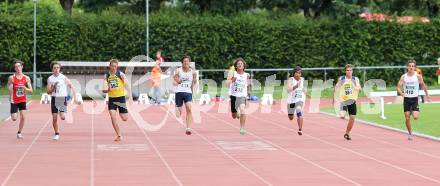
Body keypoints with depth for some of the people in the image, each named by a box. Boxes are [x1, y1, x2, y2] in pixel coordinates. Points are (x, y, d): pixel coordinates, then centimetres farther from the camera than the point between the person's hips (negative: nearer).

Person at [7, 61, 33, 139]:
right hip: (14, 101, -2)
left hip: (23, 100, 2)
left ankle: (19, 132, 8)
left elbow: (31, 91, 1)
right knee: (14, 118, -6)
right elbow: (9, 89, 1)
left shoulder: (26, 78, 0)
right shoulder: (12, 78, -6)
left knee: (23, 117, -7)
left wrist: (25, 89, -19)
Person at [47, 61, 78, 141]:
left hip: (63, 98, -2)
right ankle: (56, 134, 14)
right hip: (54, 98, 2)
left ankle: (65, 114, 21)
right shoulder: (50, 79, 4)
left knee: (62, 117, -16)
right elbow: (48, 92, 3)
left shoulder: (64, 77, -2)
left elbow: (72, 87, 2)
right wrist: (53, 87, -16)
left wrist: (74, 97, -5)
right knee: (54, 118, 0)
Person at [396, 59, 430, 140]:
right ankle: (410, 133, 17)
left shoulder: (418, 76, -6)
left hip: (415, 98, -2)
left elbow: (423, 85, 6)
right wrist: (401, 93, -23)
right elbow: (398, 87, -3)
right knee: (407, 118, 1)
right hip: (406, 99, 2)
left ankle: (413, 112, 22)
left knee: (415, 117, -15)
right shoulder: (403, 77, -3)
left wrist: (427, 95, 12)